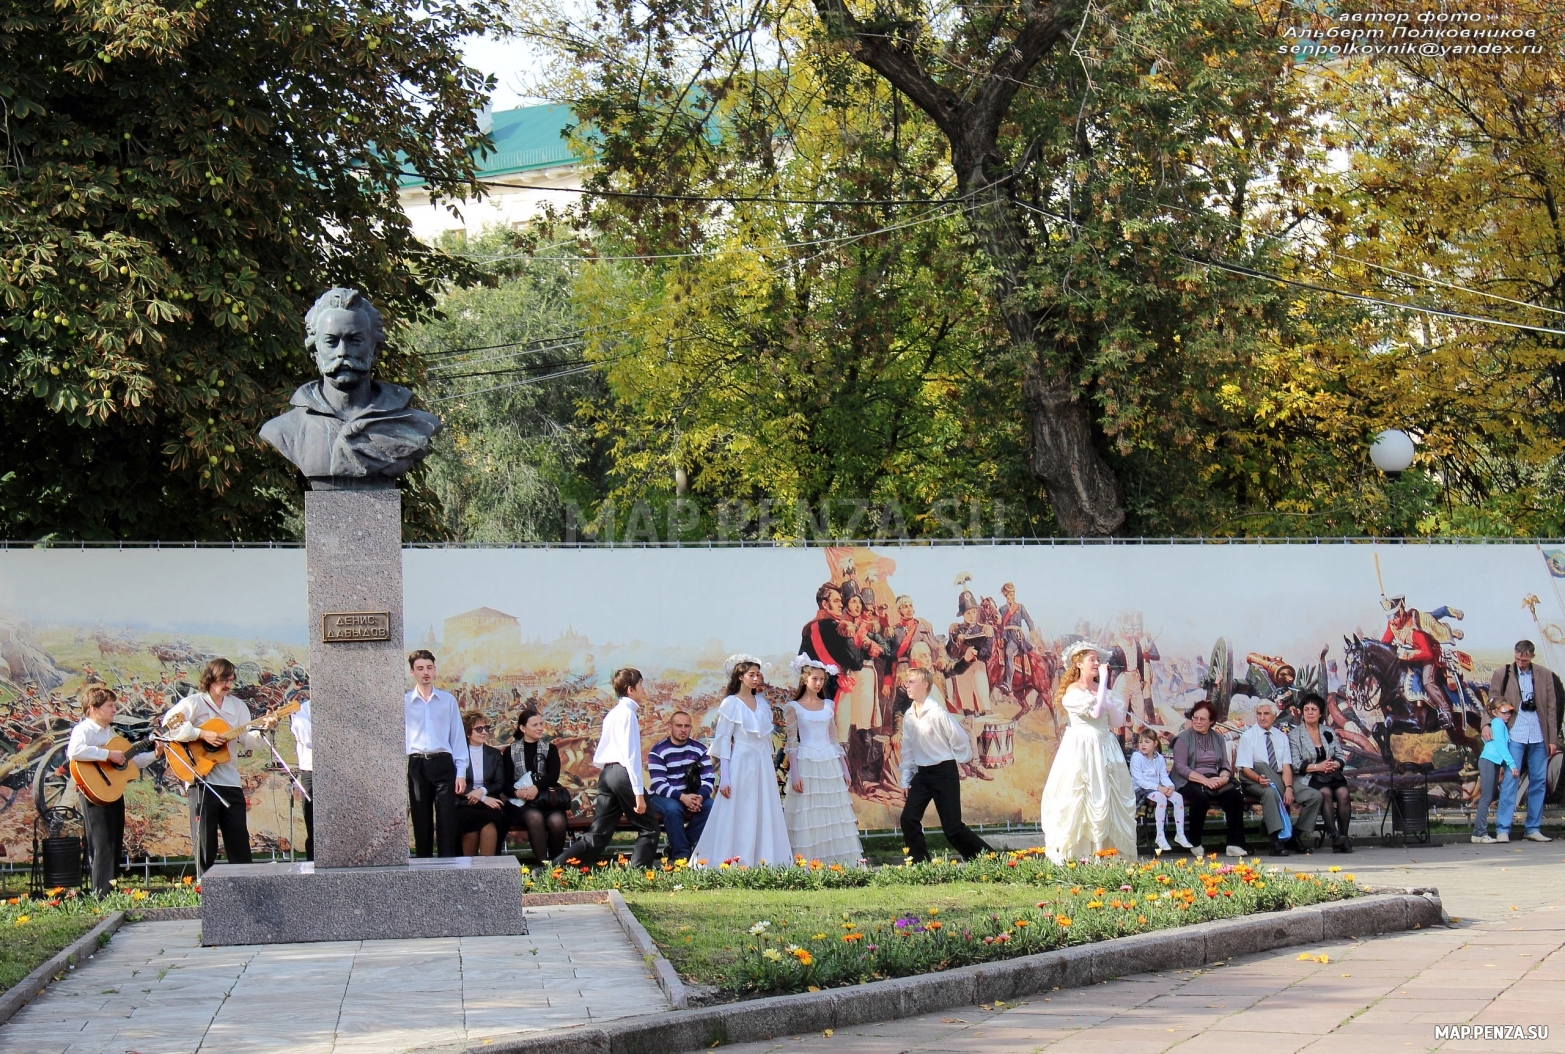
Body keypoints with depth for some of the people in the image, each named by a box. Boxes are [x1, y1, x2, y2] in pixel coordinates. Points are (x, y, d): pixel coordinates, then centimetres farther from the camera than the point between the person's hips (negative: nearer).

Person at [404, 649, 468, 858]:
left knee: (447, 821, -4)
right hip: (416, 765, 0)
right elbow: (400, 738, 3)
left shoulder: (448, 700, 8)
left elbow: (458, 737, 8)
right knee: (421, 823, 5)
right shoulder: (404, 702, 5)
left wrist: (461, 772, 1)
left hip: (443, 764, 0)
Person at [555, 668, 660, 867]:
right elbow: (631, 755, -15)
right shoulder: (628, 713, -8)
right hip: (623, 774, -9)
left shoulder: (612, 714, 20)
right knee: (648, 828, 5)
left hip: (606, 774, 9)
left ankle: (555, 867, -4)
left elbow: (599, 756, 22)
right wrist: (638, 792, -17)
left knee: (598, 834, 5)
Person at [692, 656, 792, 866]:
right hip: (741, 764, -6)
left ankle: (763, 862, 6)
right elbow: (723, 740, -7)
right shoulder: (730, 704, -4)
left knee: (764, 817, 3)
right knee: (738, 816, -5)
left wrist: (772, 769, 13)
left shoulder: (763, 704, 13)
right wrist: (724, 776, -13)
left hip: (763, 765, 6)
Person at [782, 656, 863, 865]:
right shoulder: (793, 707, 0)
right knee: (808, 815, -5)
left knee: (834, 816, 3)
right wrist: (794, 773, -12)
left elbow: (834, 740, 15)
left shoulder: (829, 705, 12)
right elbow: (792, 743, -4)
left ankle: (836, 862, 6)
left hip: (830, 764, 5)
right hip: (807, 764, -5)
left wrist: (845, 769, 12)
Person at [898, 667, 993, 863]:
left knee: (952, 828, -7)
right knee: (908, 819, -6)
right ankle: (920, 864, 4)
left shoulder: (937, 712, -16)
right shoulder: (908, 716, 4)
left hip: (944, 772, -6)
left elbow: (960, 738, -12)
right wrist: (906, 779, 11)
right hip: (922, 773, 6)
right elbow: (907, 749, 13)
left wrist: (960, 762, 0)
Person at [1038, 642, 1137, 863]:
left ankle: (1106, 850, 7)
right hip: (1081, 750, -7)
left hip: (1105, 749, 7)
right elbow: (1095, 712, -22)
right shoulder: (1072, 691, -7)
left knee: (1108, 799, 4)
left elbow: (1116, 722, 7)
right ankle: (1073, 854, -6)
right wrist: (1104, 680, -16)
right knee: (1080, 799, -8)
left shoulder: (1100, 689, 13)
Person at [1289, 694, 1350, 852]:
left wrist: (1335, 764, -9)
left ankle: (1344, 836, -24)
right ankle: (1334, 836, -36)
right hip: (1308, 778, -3)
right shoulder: (1295, 735, 6)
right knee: (1326, 793, -34)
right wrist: (1318, 767, -15)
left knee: (1343, 793, -28)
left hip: (1332, 774, 3)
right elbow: (1295, 765, -4)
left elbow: (1342, 756, 14)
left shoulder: (1329, 732, 18)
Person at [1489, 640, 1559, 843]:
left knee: (1539, 782, 5)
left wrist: (1553, 739, 4)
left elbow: (1552, 708, 8)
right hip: (1514, 735, -3)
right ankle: (1502, 829, -9)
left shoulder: (1545, 675, 6)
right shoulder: (1502, 674, 2)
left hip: (1538, 736, 3)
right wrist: (1487, 724, -16)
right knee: (1510, 780, -9)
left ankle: (1533, 829, 12)